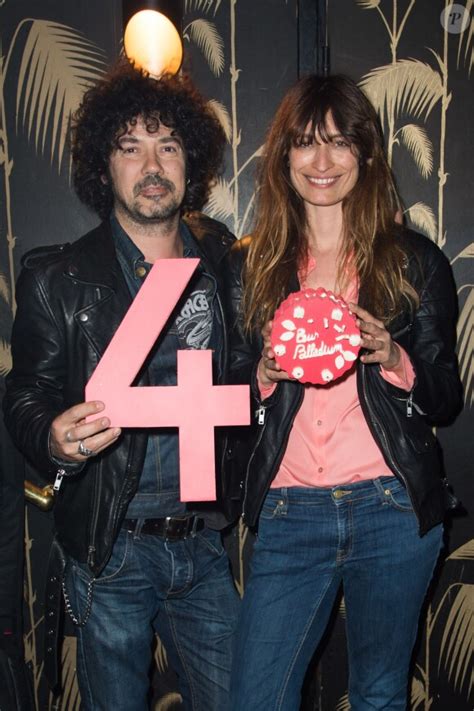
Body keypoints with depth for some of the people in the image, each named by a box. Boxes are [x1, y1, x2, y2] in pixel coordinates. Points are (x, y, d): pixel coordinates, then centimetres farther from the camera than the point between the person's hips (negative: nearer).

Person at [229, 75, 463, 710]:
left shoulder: (415, 260, 3)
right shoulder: (253, 264, 5)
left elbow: (447, 400, 4)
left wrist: (392, 358, -15)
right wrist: (267, 371, -12)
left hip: (393, 511, 0)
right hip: (288, 514, 1)